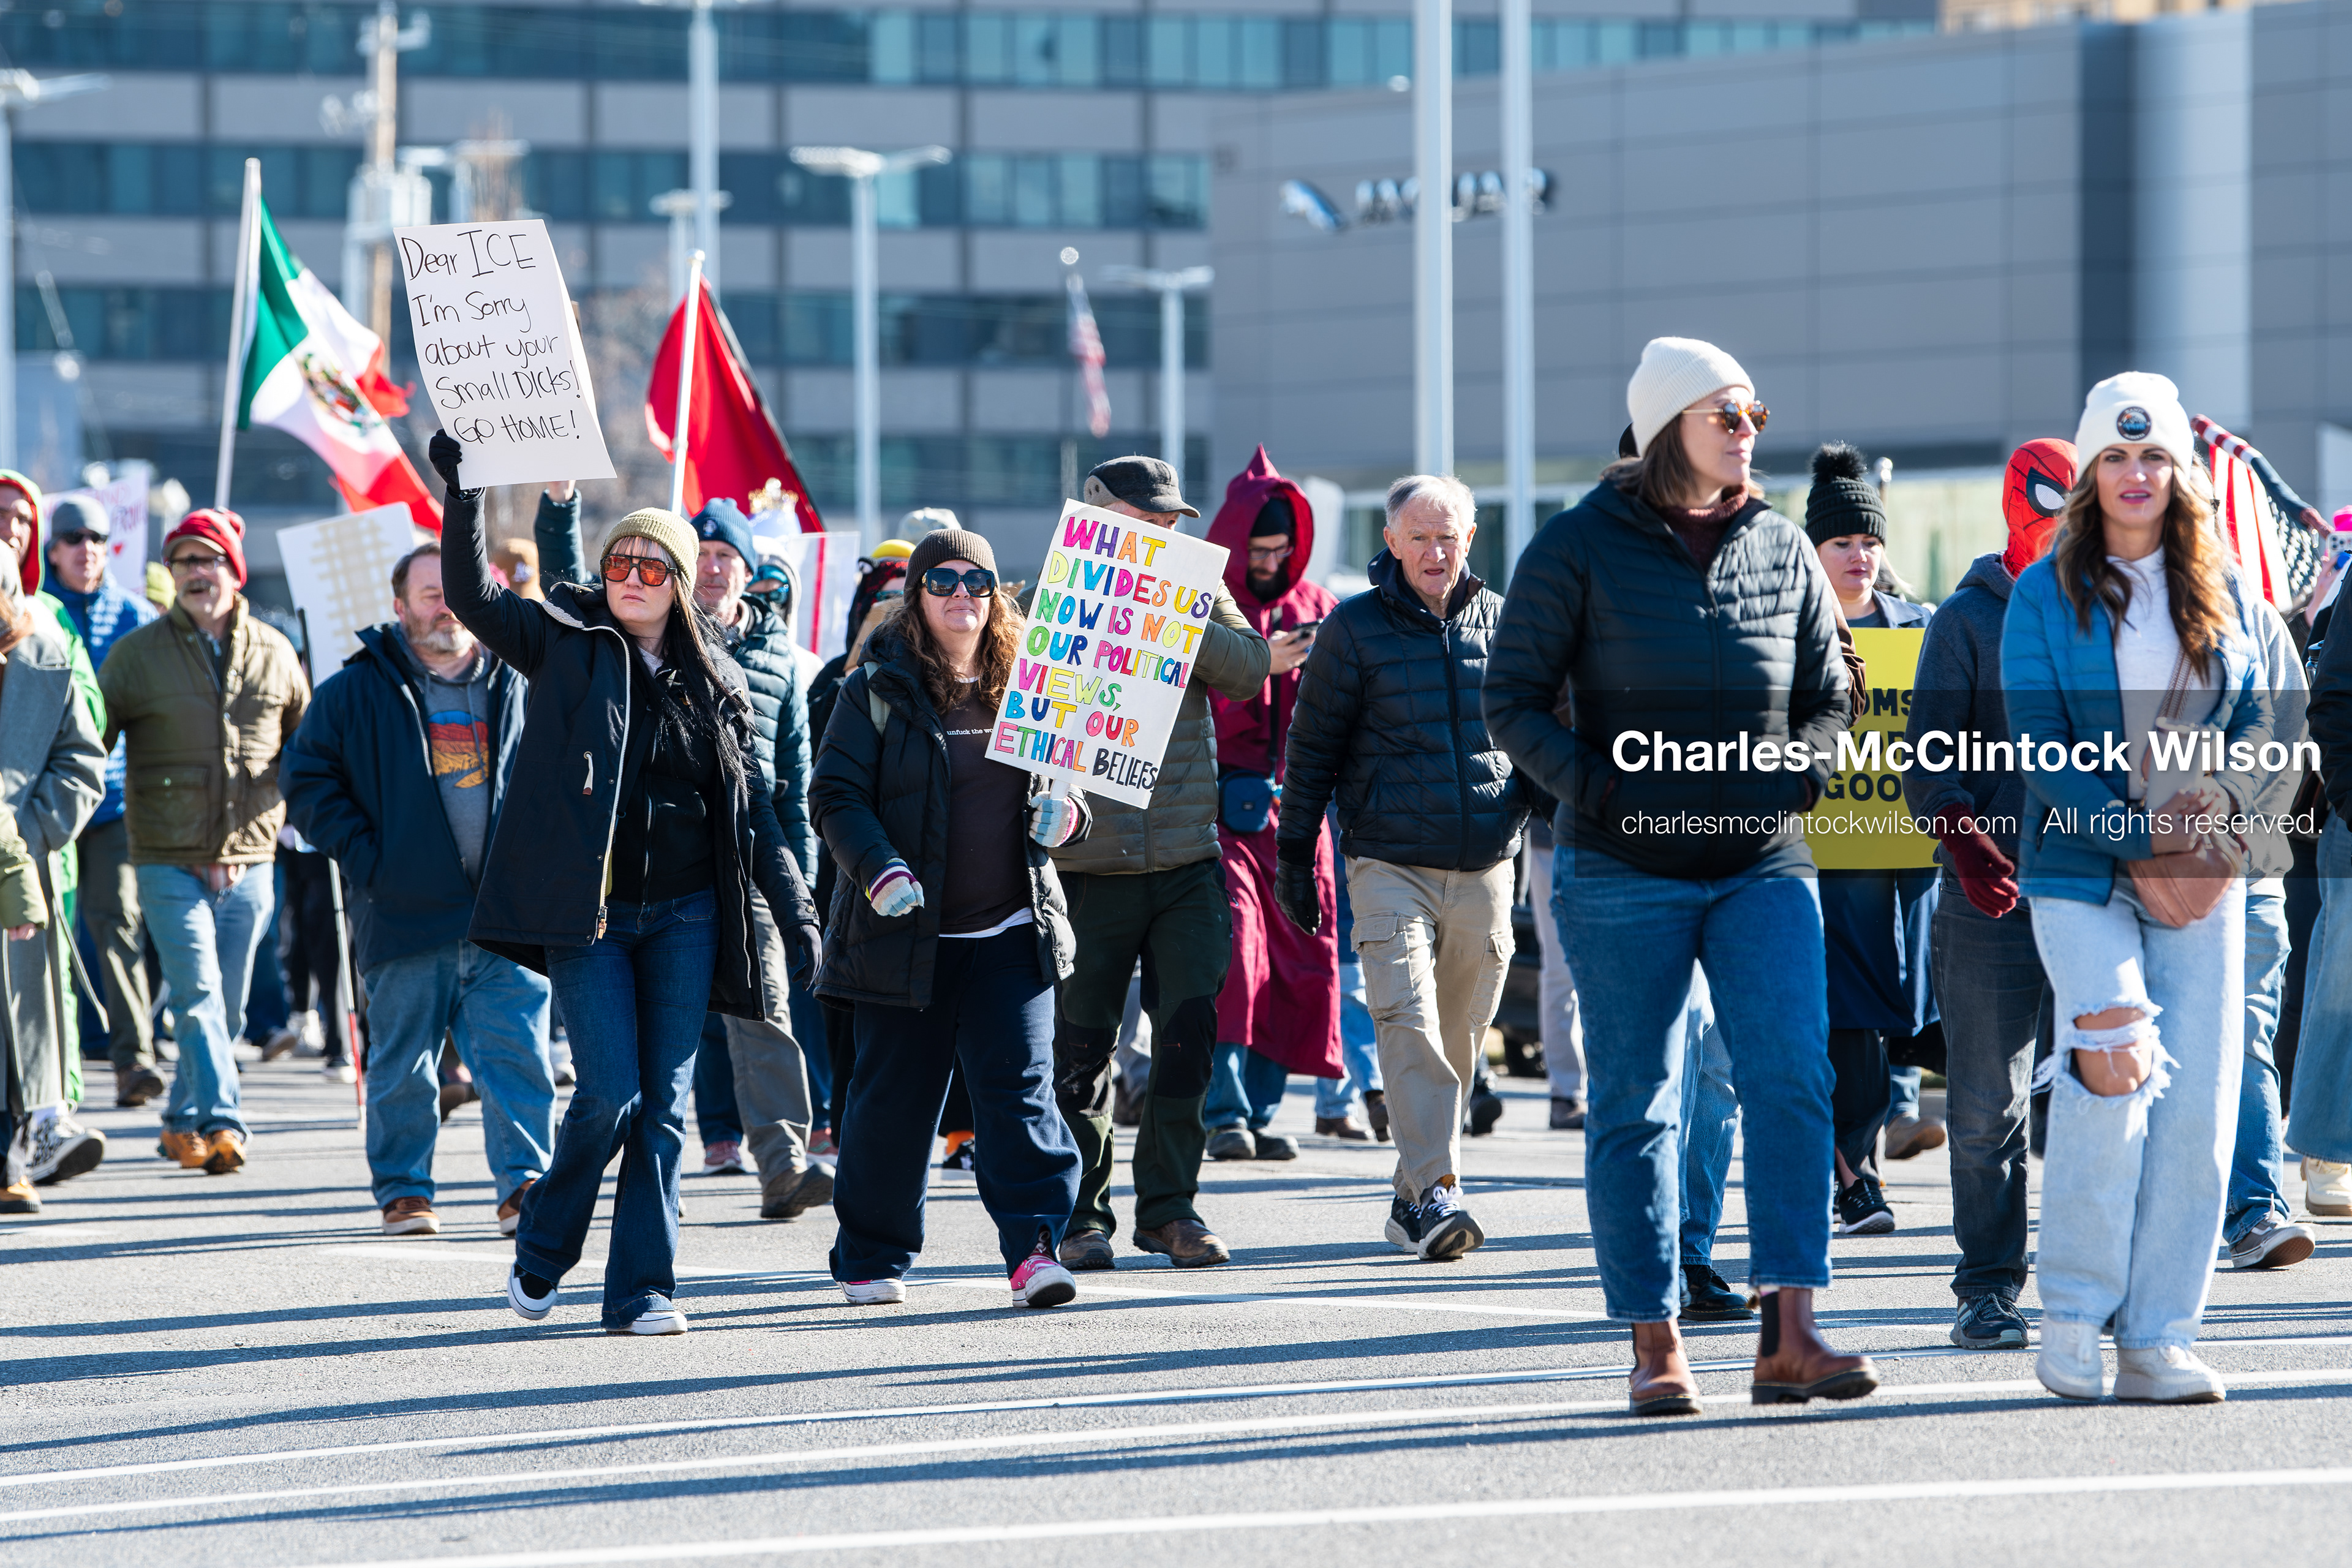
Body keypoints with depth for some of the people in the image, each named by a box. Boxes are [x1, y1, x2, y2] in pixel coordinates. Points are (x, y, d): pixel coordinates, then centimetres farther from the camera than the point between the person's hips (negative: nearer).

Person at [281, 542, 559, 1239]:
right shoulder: (357, 691, 3)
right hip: (406, 917, -1)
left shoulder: (515, 686, 11)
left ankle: (525, 1182, -1)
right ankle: (404, 1192, 14)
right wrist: (365, 857, -6)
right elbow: (307, 781, 3)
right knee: (402, 1067, 4)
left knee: (518, 1056, -6)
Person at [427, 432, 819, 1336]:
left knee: (663, 1105, 1)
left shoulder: (711, 679, 10)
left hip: (685, 913, 3)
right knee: (610, 1095, -10)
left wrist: (795, 911, 9)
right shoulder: (565, 643, 3)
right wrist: (460, 490, -18)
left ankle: (643, 1289, 7)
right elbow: (470, 596, -8)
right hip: (587, 912, -3)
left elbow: (751, 805, 13)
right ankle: (541, 1249, 13)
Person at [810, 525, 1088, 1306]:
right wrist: (878, 869, -20)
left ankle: (1034, 1248, -13)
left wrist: (1064, 815, -3)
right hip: (907, 932, -2)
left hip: (1011, 932, 2)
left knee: (1020, 1087, -9)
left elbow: (1061, 782, 21)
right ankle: (871, 1256, 19)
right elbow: (836, 795, -4)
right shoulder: (876, 691, 0)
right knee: (894, 1097, 5)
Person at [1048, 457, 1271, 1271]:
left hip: (1187, 864, 2)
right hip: (1088, 868, -2)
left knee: (1189, 1034, -3)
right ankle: (1080, 1215, 14)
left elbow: (1247, 669, -6)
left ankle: (1169, 1206, 8)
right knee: (1081, 1049, 3)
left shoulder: (1195, 595, 9)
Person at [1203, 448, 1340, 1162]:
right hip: (1219, 800, -4)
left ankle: (1262, 1110, 8)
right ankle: (1223, 1111, -16)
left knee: (1295, 960, 1)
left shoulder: (1315, 605, 13)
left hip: (1292, 801, 4)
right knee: (1231, 946, -16)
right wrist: (1259, 664, -20)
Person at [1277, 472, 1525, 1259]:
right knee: (1408, 1021, -17)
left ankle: (1415, 1200, 17)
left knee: (1461, 1037, 6)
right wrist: (1294, 856, 5)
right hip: (1389, 863, -3)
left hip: (1485, 868, 3)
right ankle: (1433, 1193, -23)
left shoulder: (1502, 621, 9)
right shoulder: (1354, 629, 0)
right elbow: (1312, 745, 5)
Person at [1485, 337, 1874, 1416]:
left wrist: (1794, 779, -2)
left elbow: (1828, 699, 18)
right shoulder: (1581, 548, -2)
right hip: (1624, 872, -3)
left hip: (1764, 866, 3)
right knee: (1633, 1106, 2)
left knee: (1792, 1080, -12)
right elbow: (1513, 699, 0)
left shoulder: (1782, 550, 10)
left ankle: (1788, 1335, -15)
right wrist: (1599, 791, -13)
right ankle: (1654, 1345, 9)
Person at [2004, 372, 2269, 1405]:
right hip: (2081, 871, -3)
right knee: (2116, 1070, -20)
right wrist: (2139, 842, -14)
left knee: (2197, 1100, -3)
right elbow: (2041, 744, -4)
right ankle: (2074, 1307, -4)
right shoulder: (2046, 593, 1)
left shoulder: (2218, 590, 11)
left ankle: (2158, 1338, 4)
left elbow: (2257, 717, 11)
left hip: (2199, 875, 3)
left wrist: (2217, 802, -10)